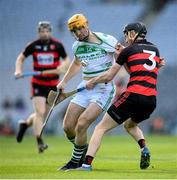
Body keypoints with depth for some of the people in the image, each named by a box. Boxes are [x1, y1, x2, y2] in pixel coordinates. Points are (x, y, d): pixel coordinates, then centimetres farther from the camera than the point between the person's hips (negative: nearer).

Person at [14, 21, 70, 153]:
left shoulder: (57, 45, -4)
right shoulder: (33, 46, -4)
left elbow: (67, 60, 4)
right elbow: (21, 58, 9)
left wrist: (63, 67, -18)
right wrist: (18, 70, -8)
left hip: (53, 85, 2)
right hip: (38, 84, -2)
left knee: (44, 114, 10)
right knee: (40, 112, -16)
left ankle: (26, 124, 39)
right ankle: (39, 142, -12)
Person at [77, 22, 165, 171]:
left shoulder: (128, 51, 2)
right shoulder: (155, 49, 17)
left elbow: (108, 76, 5)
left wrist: (93, 82, 21)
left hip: (133, 96, -6)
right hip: (151, 101, 6)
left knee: (101, 128, 2)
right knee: (130, 124, 35)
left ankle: (87, 164, -11)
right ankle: (144, 149, 9)